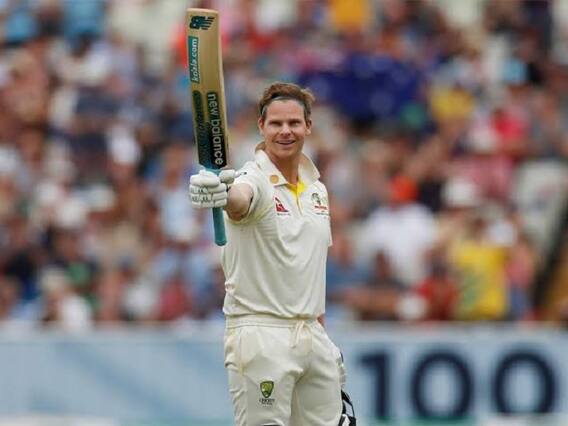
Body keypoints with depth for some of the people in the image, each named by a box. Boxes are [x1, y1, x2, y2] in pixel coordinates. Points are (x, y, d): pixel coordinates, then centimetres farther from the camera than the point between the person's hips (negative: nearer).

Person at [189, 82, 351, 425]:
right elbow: (240, 200, -36)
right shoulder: (255, 179, -10)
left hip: (311, 336, 7)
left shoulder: (318, 189, 13)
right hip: (261, 334, -7)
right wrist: (220, 193, -60)